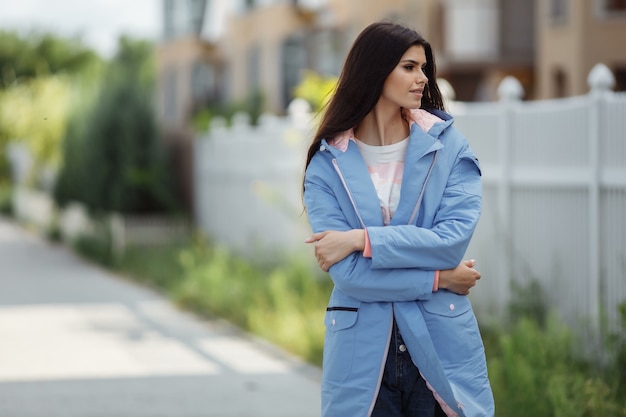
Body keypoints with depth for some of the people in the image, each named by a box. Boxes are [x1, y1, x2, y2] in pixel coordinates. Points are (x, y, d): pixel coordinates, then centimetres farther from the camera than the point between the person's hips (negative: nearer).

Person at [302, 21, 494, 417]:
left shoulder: (448, 146, 2)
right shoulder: (328, 165, -1)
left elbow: (455, 237, -11)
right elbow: (346, 272, -10)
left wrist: (362, 240, -15)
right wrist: (437, 280, -10)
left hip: (442, 349, 1)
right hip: (362, 353, 0)